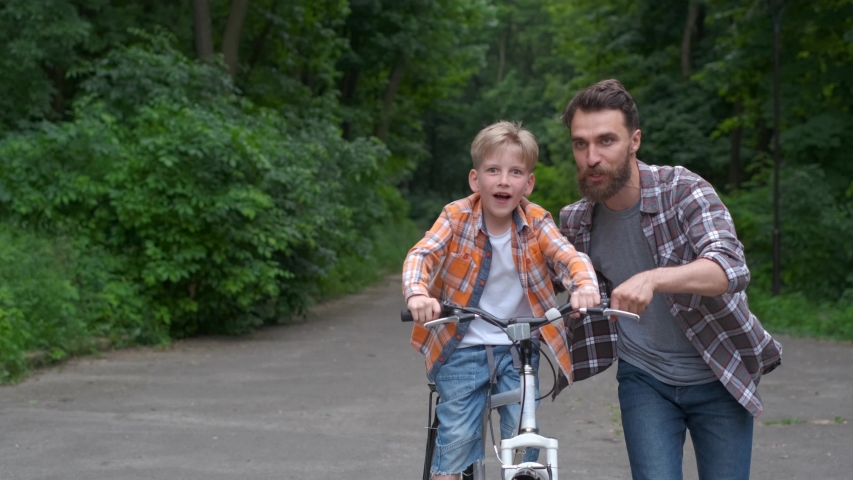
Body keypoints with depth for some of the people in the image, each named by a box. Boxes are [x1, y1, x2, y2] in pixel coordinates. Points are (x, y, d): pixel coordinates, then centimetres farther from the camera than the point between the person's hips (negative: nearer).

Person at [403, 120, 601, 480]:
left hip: (518, 348, 1)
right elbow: (422, 255, -22)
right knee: (457, 436, -5)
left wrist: (585, 285, -42)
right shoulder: (457, 218, -10)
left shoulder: (536, 223, -6)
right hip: (463, 347, -1)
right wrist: (417, 294, -44)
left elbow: (570, 257, -19)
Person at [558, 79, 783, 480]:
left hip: (717, 378, -2)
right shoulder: (575, 222, -5)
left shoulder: (683, 191, -18)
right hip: (645, 380, 2)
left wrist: (652, 278, -51)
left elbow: (732, 268, -35)